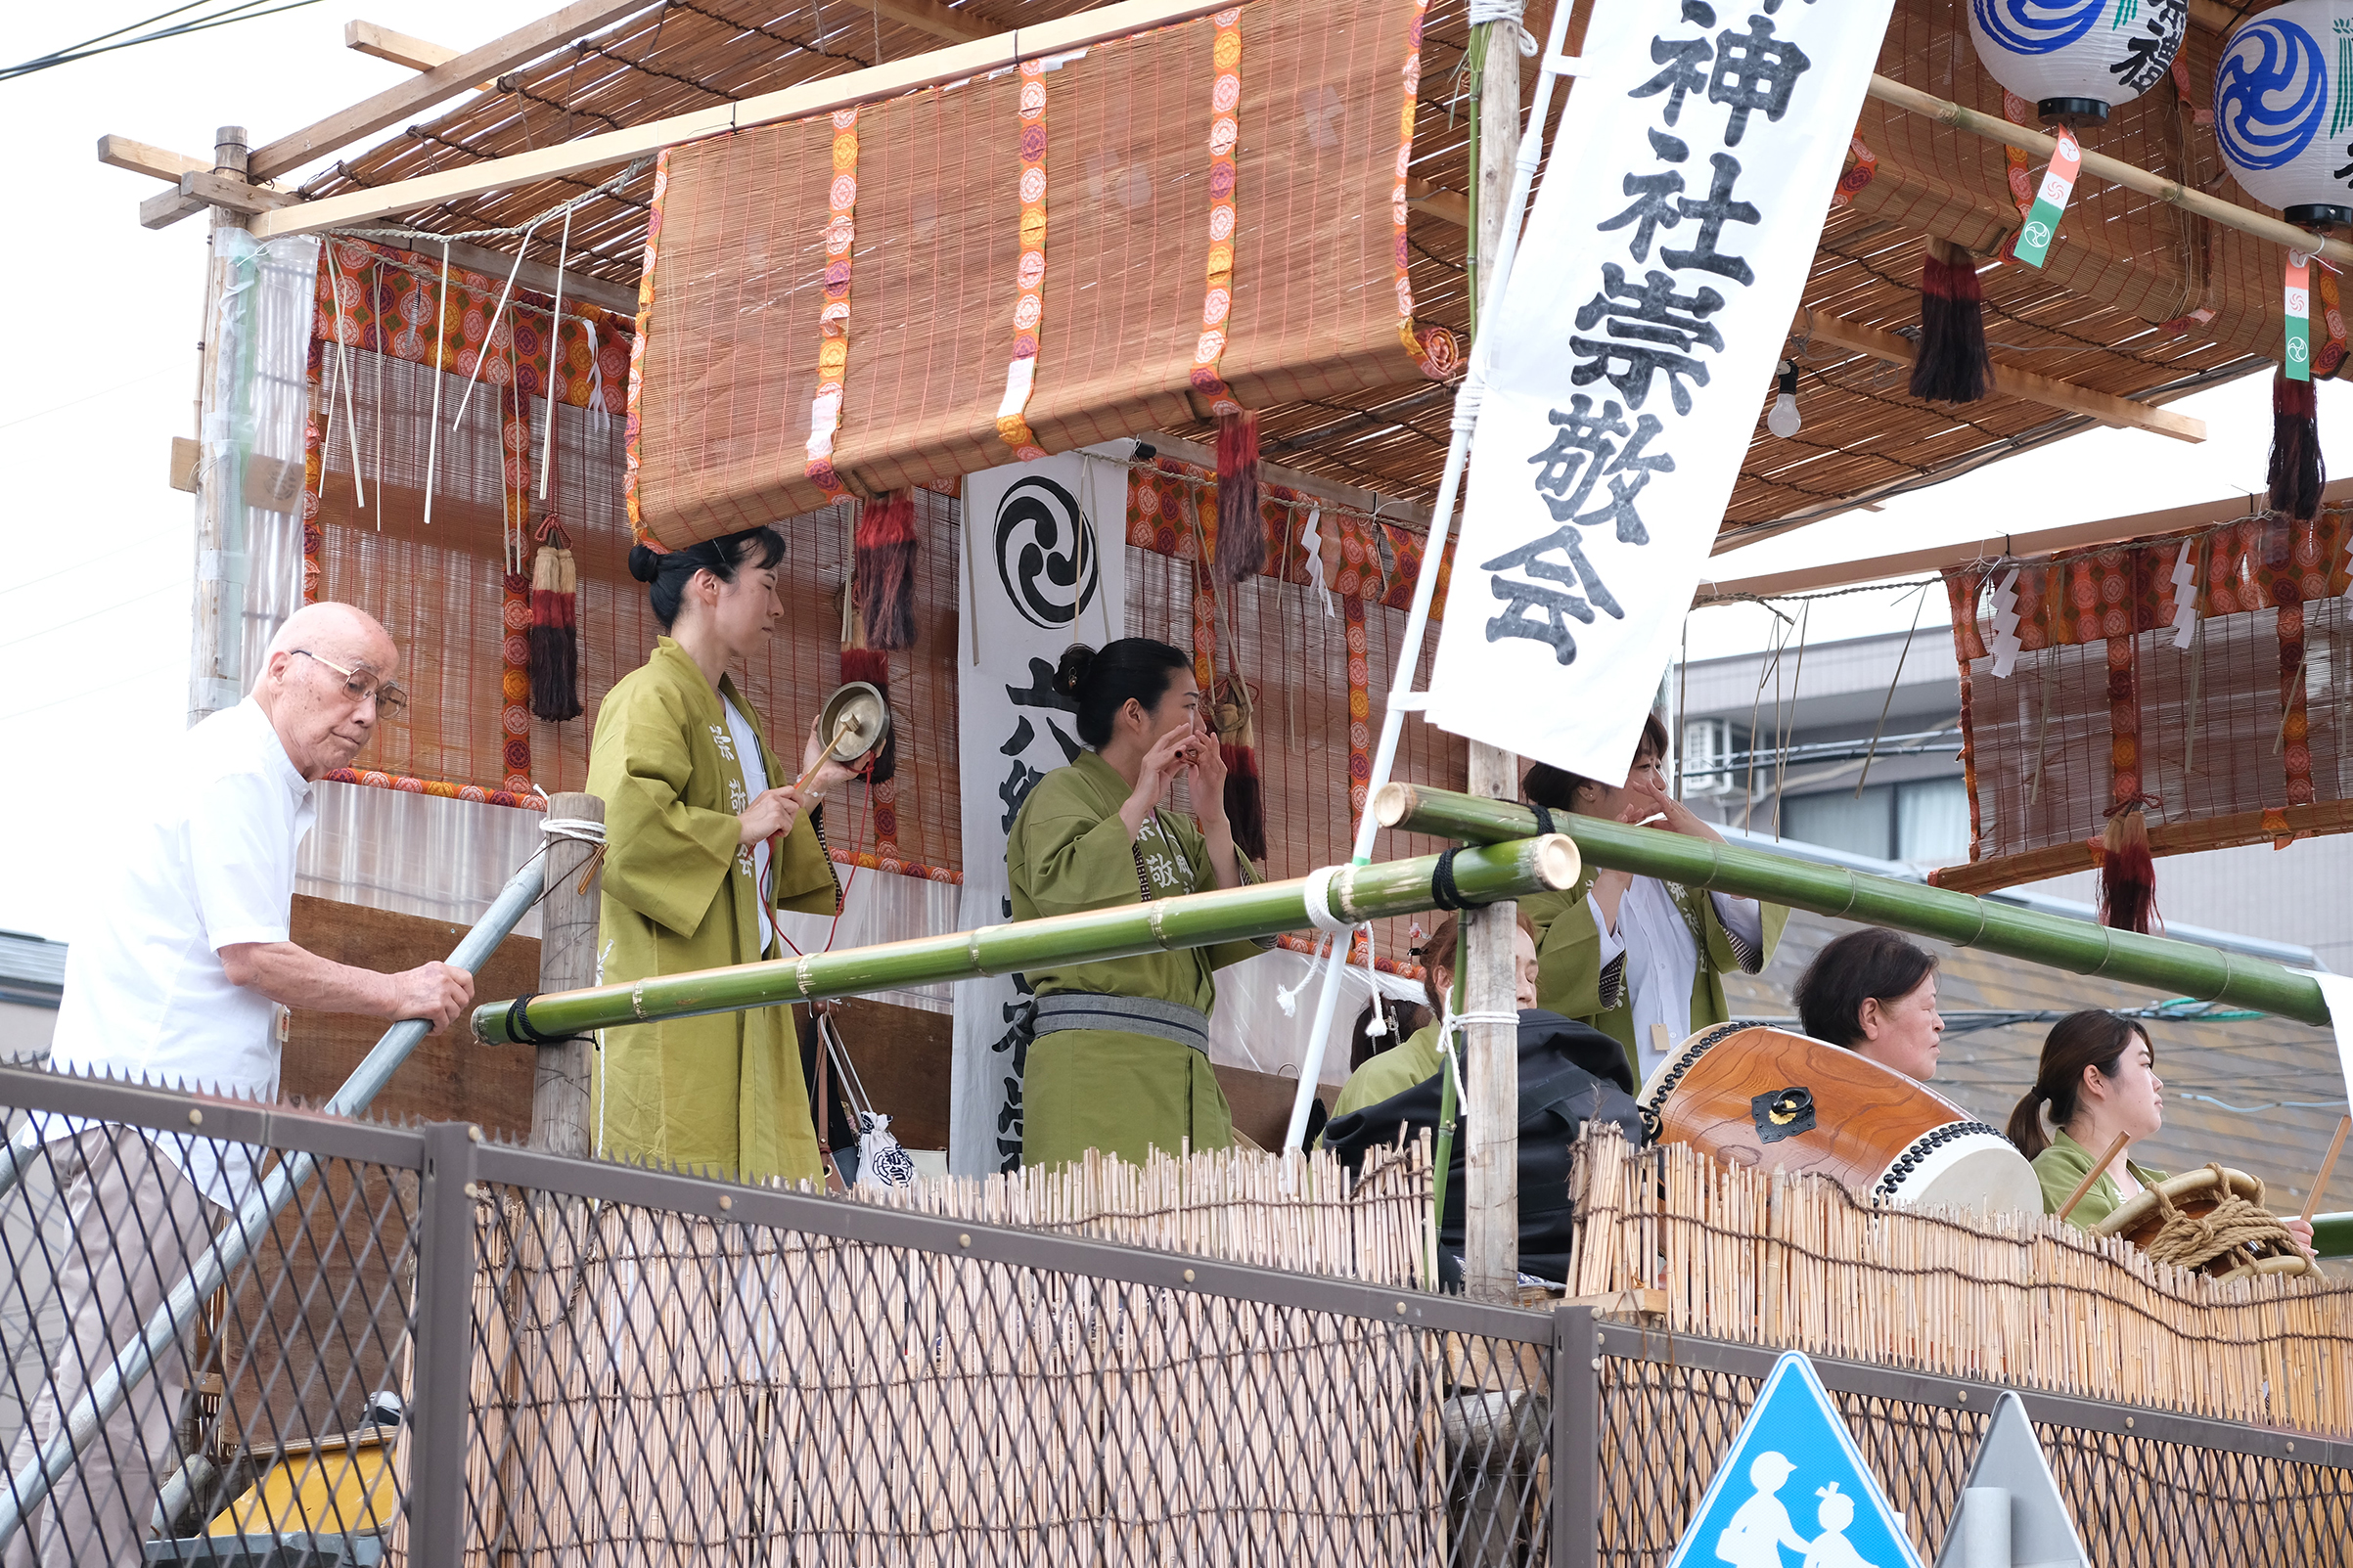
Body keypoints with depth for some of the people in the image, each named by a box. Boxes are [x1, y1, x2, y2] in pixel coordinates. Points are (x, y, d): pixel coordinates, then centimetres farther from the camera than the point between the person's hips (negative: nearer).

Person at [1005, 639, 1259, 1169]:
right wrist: (1141, 799, -9)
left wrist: (1212, 815, 9)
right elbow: (1062, 892, -16)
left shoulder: (1169, 824, 28)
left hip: (1184, 1075, 7)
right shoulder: (1066, 791, 6)